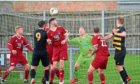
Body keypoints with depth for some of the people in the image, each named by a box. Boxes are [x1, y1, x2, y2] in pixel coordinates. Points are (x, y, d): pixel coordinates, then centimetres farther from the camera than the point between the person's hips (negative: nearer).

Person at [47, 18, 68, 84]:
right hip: (55, 48, 0)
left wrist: (64, 40, -12)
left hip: (63, 47, 0)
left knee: (61, 65, -8)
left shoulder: (60, 28, 4)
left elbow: (66, 36, 8)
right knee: (54, 67, -4)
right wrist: (49, 42, -17)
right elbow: (50, 42, 6)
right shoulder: (49, 32, 1)